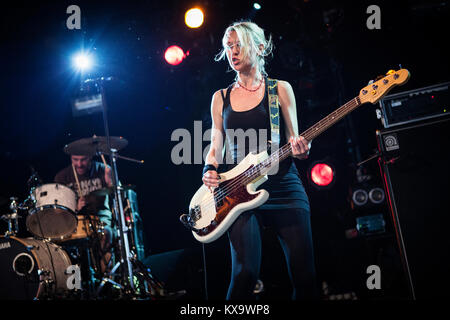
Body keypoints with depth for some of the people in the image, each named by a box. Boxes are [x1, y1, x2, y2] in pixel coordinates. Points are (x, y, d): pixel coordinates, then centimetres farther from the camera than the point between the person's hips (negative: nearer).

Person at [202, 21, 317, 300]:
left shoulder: (280, 89, 8)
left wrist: (300, 150, -16)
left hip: (283, 186, 0)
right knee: (245, 274, -14)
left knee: (304, 275, -3)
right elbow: (216, 148, 16)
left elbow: (293, 139, 7)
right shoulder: (221, 98, 15)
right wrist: (209, 170, -5)